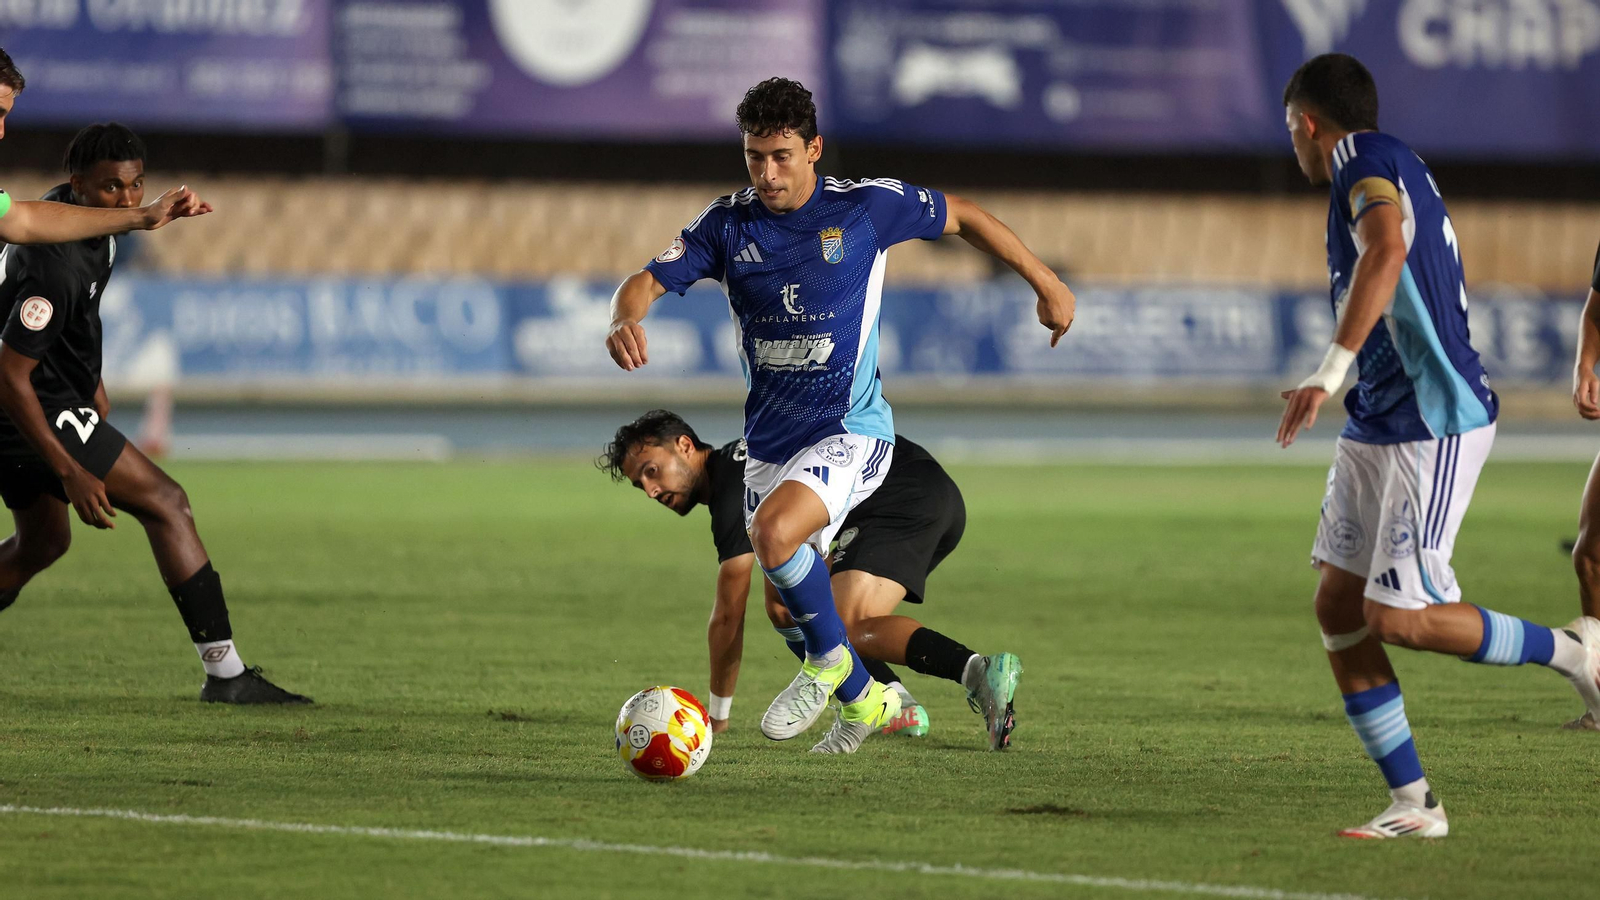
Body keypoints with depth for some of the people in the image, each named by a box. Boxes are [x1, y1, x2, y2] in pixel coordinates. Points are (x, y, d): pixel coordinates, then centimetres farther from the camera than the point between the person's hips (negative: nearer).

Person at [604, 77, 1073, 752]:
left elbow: (962, 216, 5)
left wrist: (1045, 283, 10)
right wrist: (625, 319, -33)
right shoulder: (728, 225, -4)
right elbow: (646, 282, -9)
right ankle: (865, 701, 37)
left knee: (774, 532, -31)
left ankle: (830, 662, -7)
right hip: (768, 438, 5)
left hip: (852, 430, -5)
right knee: (789, 601, 12)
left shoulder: (865, 207, -10)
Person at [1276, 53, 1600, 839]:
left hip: (1435, 426, -10)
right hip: (1379, 424, 10)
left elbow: (1386, 250, -34)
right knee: (1338, 607, 3)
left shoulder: (1368, 161, -13)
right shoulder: (1396, 170, 17)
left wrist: (1330, 370, -41)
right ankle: (1412, 804, 6)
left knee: (1397, 617, -13)